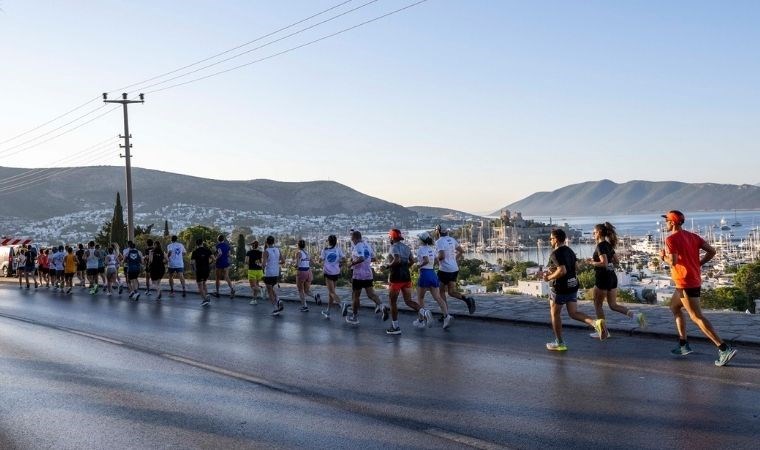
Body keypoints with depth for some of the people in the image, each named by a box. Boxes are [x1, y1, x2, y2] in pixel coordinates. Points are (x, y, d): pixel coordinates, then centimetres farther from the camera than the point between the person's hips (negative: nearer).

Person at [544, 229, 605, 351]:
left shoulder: (556, 253, -18)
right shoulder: (570, 251, 10)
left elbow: (562, 271, -28)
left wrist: (549, 278, -14)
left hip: (560, 287, -8)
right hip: (573, 285, 8)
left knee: (555, 314, 9)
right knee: (573, 313, 10)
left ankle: (559, 343, 16)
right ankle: (596, 323, -14)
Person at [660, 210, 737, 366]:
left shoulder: (671, 239, -13)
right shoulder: (692, 236, 10)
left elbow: (673, 261, -23)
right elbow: (711, 251, 5)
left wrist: (663, 257, -4)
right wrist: (698, 264, 12)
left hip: (685, 282, -9)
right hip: (695, 280, 9)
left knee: (697, 317, -9)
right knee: (674, 307, 23)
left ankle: (724, 349, -16)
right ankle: (683, 344, 24)